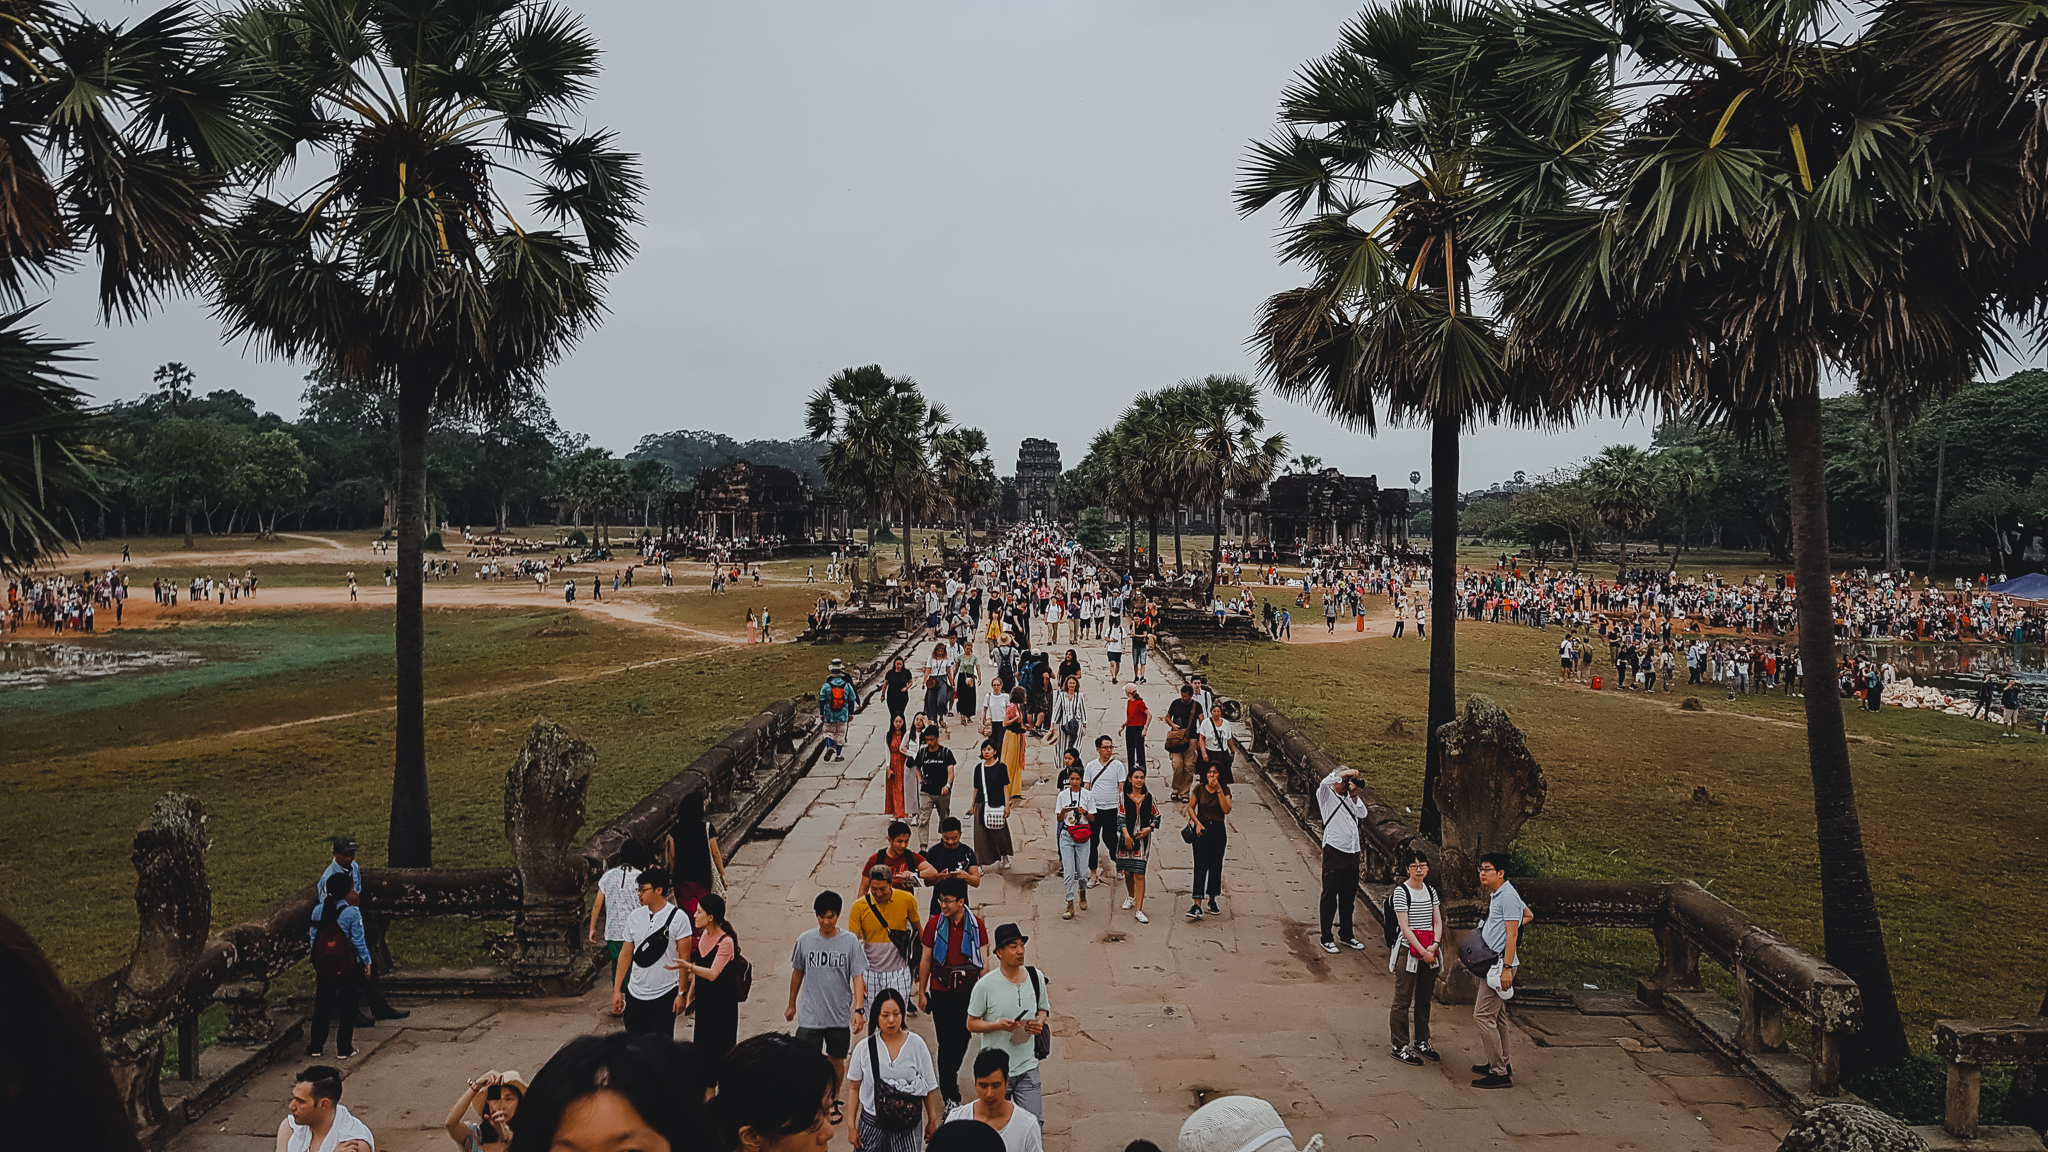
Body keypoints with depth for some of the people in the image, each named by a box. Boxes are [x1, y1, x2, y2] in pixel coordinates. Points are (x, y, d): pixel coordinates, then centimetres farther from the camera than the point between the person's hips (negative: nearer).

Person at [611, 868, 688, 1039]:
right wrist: (617, 990, 9)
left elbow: (683, 959, -8)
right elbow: (626, 954, 11)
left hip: (665, 994, -4)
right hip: (635, 993, 4)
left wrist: (682, 993, -11)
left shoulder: (677, 918, -9)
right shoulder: (635, 917, 4)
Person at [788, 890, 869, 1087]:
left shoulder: (850, 941, -6)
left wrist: (859, 1009, -18)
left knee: (837, 1060, 16)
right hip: (809, 1016, 0)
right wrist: (792, 1005, 20)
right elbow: (797, 973, 12)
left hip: (840, 1017, 0)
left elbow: (858, 977, -7)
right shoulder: (805, 940, -2)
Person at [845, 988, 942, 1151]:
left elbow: (929, 1088, 3)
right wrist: (851, 1126, 2)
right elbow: (855, 1089, 3)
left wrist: (932, 1121, 6)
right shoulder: (864, 1048, -6)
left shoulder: (916, 1044, -6)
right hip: (872, 1124, 0)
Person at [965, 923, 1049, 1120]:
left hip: (1028, 1066, 3)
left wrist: (1039, 1022, -7)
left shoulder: (1036, 977, 1)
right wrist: (999, 1025, -21)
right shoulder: (985, 985, -11)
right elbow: (971, 1024, -4)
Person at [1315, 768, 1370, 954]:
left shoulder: (1349, 798, 15)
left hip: (1352, 853, 6)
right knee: (1330, 896, -1)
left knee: (1349, 896, 14)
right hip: (1334, 850, -6)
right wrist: (1345, 772, -18)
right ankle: (1326, 938, 6)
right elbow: (1324, 782, -22)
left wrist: (1354, 795, -4)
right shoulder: (1326, 796, -1)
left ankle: (1347, 935, 27)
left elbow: (1362, 814, 4)